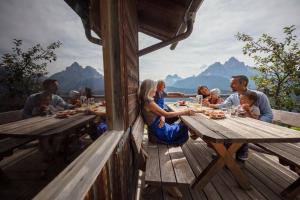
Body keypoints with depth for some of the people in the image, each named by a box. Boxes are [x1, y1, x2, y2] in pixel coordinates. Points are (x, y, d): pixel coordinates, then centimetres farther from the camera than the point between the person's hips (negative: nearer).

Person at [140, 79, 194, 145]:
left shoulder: (145, 102, 3)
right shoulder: (149, 103, -28)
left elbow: (162, 113, 6)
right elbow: (166, 114, -24)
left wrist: (162, 118, -18)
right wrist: (184, 112, -18)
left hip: (158, 129, 8)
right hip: (160, 131, -8)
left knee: (181, 125, 19)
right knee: (184, 128, 9)